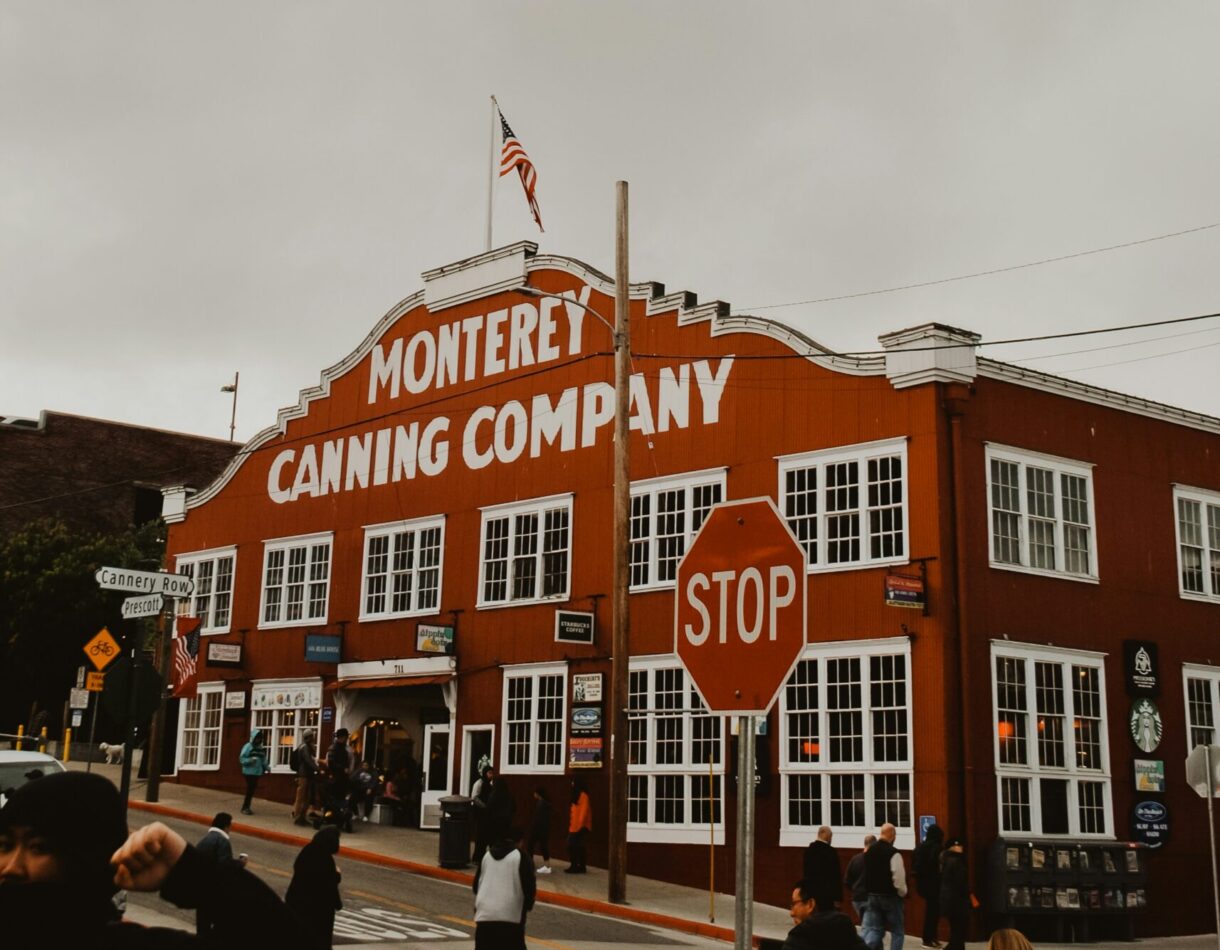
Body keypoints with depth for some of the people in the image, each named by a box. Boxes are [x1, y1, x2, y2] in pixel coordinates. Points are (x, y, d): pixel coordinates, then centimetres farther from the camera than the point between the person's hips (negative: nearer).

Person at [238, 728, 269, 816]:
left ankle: (246, 807, 19)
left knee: (252, 789, 9)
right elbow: (242, 759, -10)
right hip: (249, 772, -6)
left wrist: (267, 767, 2)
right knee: (250, 789, -7)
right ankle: (245, 807, 3)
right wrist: (250, 760, -25)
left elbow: (263, 760, 16)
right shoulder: (248, 747, -7)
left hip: (257, 772, 6)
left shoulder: (261, 748, 11)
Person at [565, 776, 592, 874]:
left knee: (579, 847, -6)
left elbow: (584, 811, -19)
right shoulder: (576, 795, 17)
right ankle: (575, 866, 12)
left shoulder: (583, 796, -14)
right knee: (572, 846, 9)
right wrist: (572, 825, 19)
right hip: (574, 827, 10)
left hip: (580, 827, -10)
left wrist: (579, 825, -20)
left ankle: (581, 867, -3)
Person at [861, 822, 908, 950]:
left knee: (873, 929, 7)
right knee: (897, 932, 10)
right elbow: (899, 878, -20)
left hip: (872, 895, 6)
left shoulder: (869, 851, 6)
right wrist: (903, 893, -3)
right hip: (890, 896, -6)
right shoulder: (893, 853, -18)